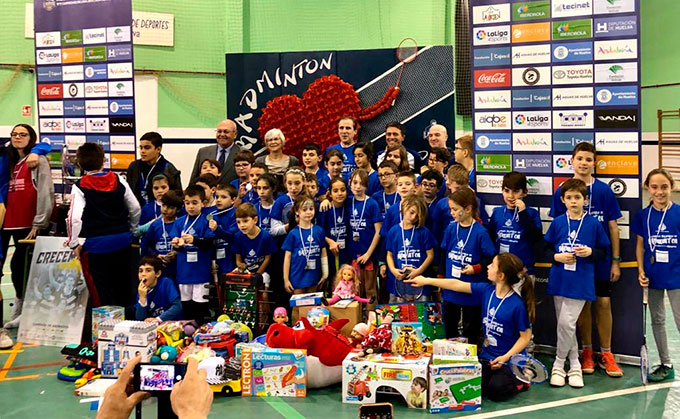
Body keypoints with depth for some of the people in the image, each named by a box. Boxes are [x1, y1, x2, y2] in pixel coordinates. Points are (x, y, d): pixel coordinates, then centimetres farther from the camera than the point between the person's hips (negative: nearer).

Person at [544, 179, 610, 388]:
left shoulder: (593, 224, -2)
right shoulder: (557, 223, 3)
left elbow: (603, 251, 4)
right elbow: (546, 248, 9)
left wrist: (590, 252, -15)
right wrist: (557, 256, -9)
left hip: (581, 283, -3)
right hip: (559, 281, 3)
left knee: (567, 323, -10)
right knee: (565, 325, 10)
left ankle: (559, 365, 8)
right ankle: (574, 365, 25)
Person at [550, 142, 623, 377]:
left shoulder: (604, 190, -4)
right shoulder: (562, 191, -2)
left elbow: (613, 227, 0)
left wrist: (615, 261, -1)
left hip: (601, 258, 0)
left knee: (603, 303, 3)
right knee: (583, 303, 8)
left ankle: (606, 354, 15)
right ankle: (586, 352, 22)